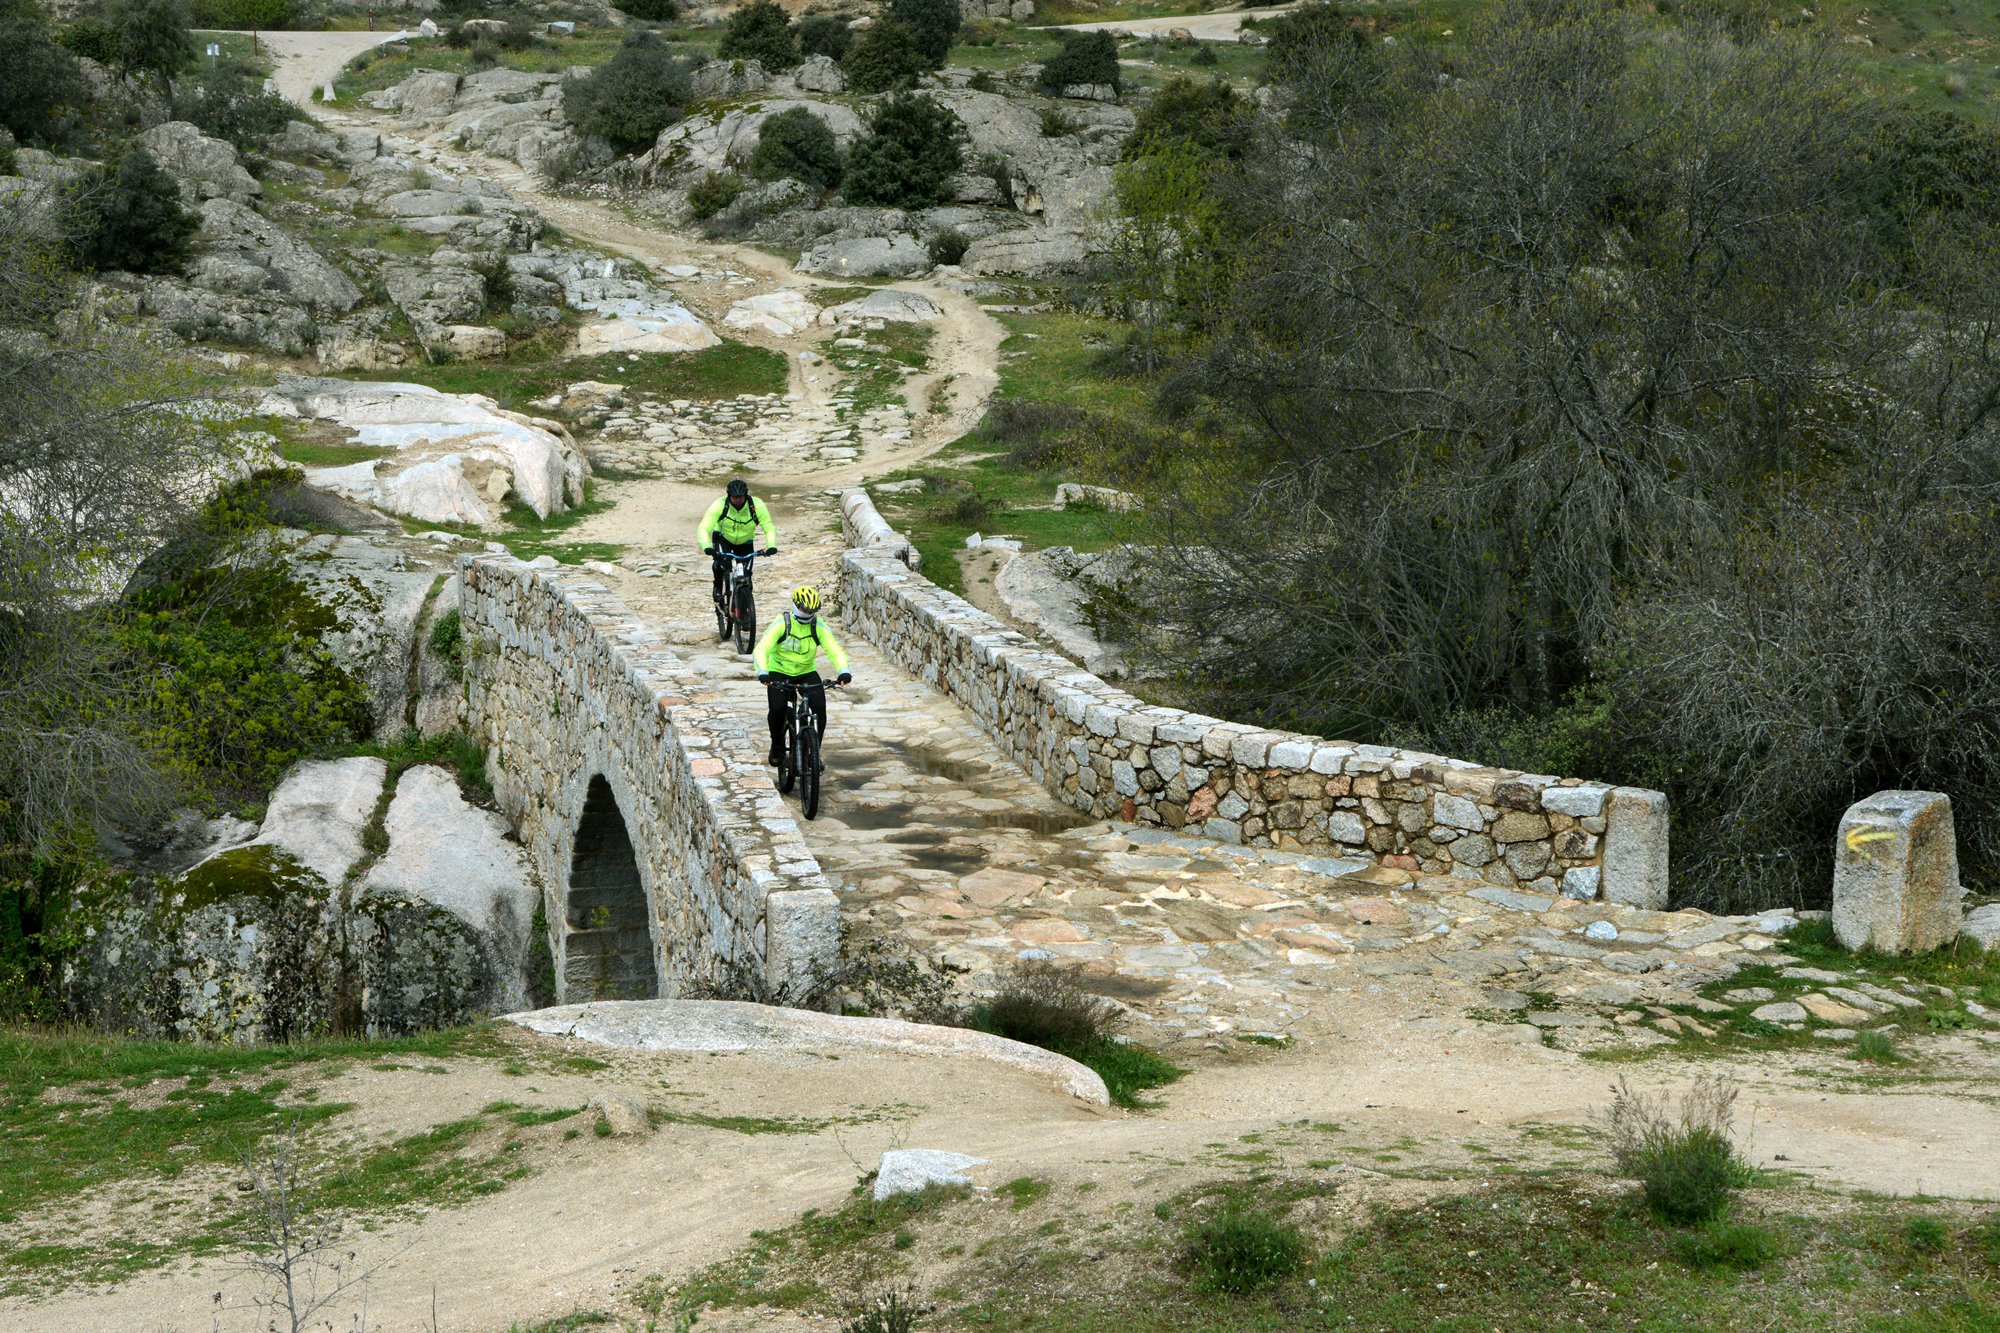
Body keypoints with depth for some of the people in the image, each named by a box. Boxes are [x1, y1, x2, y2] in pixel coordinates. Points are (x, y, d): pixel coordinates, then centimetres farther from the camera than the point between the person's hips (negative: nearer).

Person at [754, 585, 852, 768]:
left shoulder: (818, 627, -12)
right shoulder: (781, 624, -19)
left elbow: (834, 650, -21)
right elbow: (762, 648, -27)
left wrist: (843, 670, -41)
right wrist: (762, 672, -46)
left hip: (807, 672, 2)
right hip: (779, 673, -2)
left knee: (820, 707, -20)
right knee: (777, 709, -22)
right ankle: (777, 747, 7)